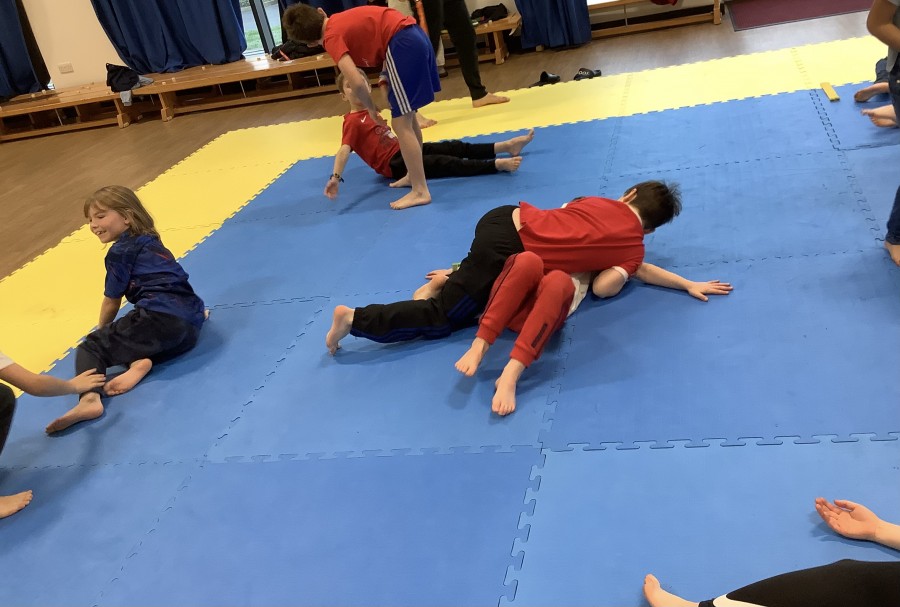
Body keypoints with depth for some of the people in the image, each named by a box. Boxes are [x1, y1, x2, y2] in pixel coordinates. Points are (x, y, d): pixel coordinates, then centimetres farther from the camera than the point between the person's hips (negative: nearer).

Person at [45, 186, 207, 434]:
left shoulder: (120, 251, 4)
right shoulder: (150, 242, 27)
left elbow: (111, 302, 11)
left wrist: (102, 330, 28)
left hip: (161, 319, -9)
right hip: (191, 328, 9)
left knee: (90, 347, -3)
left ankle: (89, 398, -31)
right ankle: (140, 361, -6)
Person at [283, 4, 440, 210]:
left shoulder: (332, 37, -5)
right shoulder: (341, 19, 18)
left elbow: (357, 83, -16)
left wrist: (371, 109, 1)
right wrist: (388, 75, 23)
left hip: (403, 44, -9)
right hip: (415, 35, 9)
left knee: (401, 125, -4)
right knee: (407, 117, 20)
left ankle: (420, 192, -2)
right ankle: (414, 176, 31)